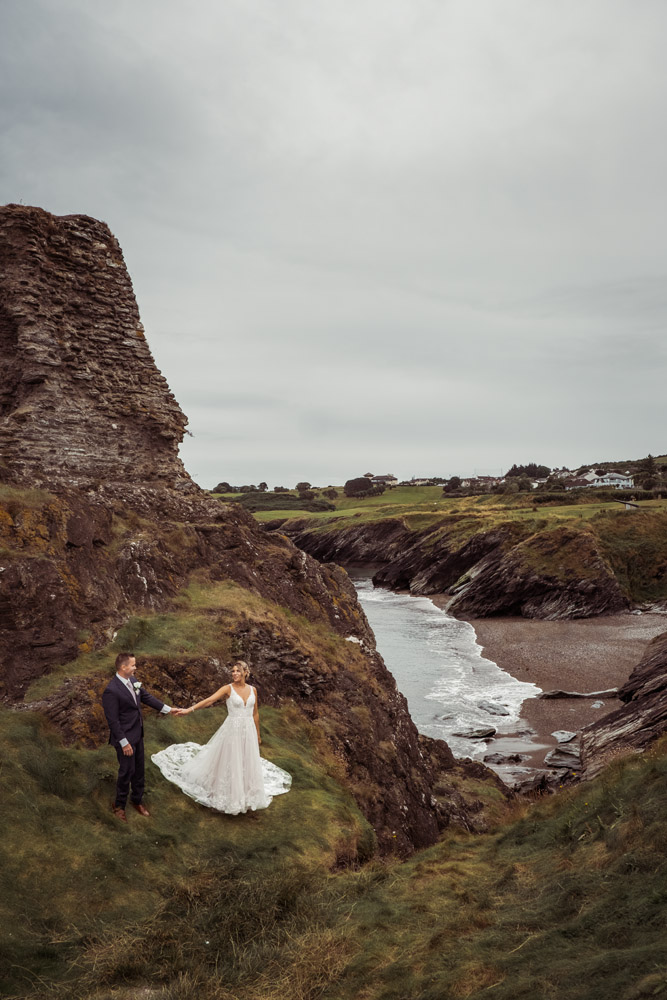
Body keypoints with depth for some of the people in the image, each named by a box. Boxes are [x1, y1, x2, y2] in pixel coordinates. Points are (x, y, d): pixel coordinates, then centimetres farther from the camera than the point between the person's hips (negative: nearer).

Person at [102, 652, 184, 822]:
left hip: (137, 734, 7)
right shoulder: (111, 690, -26)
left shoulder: (133, 680, -2)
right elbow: (113, 720, -22)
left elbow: (147, 697, 9)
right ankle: (119, 805, 31)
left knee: (138, 769, 19)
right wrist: (124, 743, -18)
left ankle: (137, 800, 39)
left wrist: (169, 709, 8)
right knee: (127, 771, 8)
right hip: (125, 737, -7)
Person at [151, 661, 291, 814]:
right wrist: (190, 709, -33)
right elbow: (209, 700, -20)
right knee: (229, 764, 3)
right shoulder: (228, 688, -9)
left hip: (248, 731, 4)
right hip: (232, 729, -4)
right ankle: (229, 799, 20)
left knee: (247, 764, 11)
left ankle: (245, 796, 29)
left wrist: (257, 734, 17)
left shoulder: (252, 690, 4)